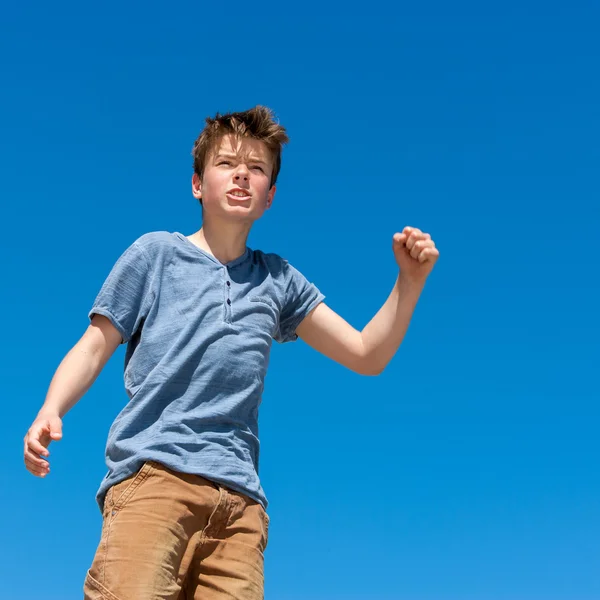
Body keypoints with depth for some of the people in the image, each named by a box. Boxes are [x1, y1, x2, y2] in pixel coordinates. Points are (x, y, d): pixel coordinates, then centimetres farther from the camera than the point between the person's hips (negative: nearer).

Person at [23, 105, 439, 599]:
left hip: (241, 498, 3)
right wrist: (50, 411, -10)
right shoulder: (156, 253, 13)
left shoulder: (278, 281, 19)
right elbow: (94, 349, 9)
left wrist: (410, 279, 8)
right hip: (153, 471, -3)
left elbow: (367, 355, 20)